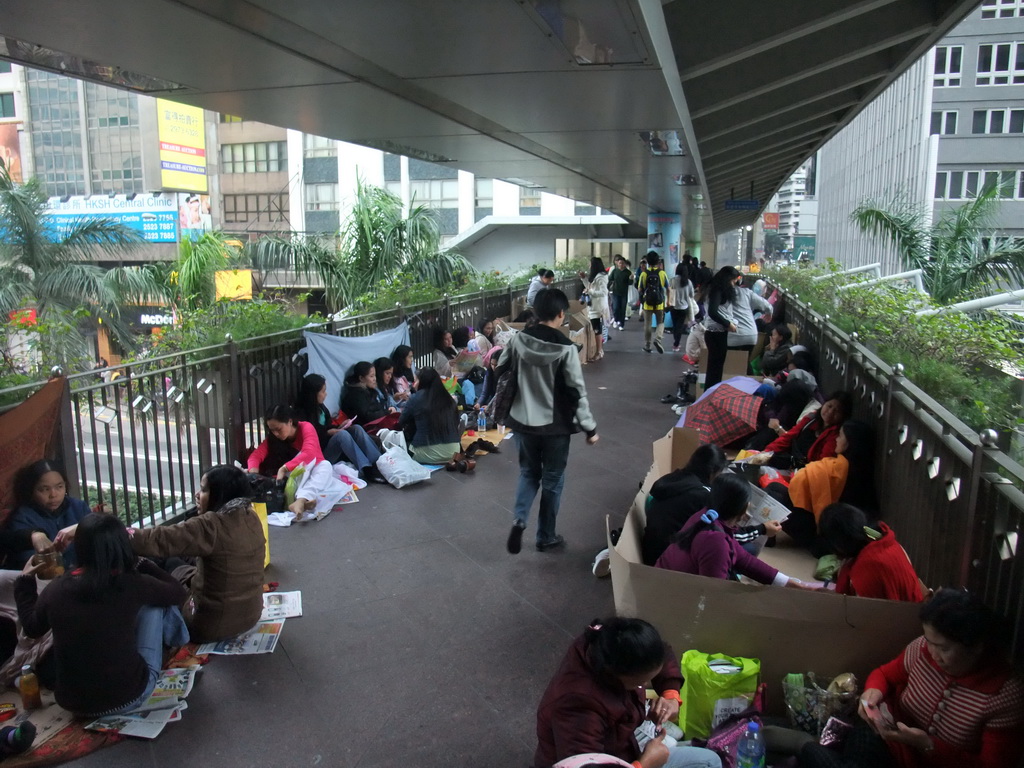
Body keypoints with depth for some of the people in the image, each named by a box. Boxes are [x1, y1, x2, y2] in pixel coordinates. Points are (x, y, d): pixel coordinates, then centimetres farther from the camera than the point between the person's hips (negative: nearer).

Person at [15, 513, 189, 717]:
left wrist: (24, 581, 26)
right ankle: (173, 640, 39)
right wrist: (143, 564, 15)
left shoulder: (56, 589, -9)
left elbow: (32, 627, 13)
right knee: (154, 602, 11)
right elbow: (178, 593, 3)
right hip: (128, 697, -3)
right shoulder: (132, 585, -18)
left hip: (73, 702, 4)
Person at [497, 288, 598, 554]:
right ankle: (546, 537, 23)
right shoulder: (565, 348, -16)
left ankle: (519, 520, 0)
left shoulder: (519, 339, -4)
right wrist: (590, 428, -5)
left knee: (528, 472, 21)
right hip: (555, 425, -3)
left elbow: (499, 373, 4)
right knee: (552, 479, 13)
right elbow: (577, 392, -15)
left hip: (523, 421, 4)